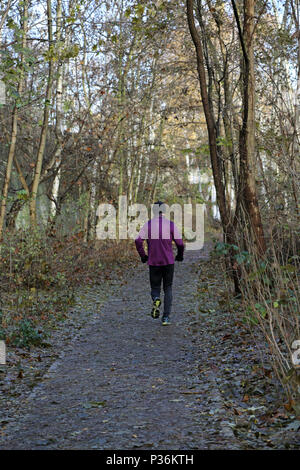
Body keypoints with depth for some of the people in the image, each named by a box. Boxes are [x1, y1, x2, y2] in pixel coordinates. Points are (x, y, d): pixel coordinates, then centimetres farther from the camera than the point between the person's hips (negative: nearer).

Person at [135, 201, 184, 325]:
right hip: (168, 262, 0)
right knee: (168, 289, 11)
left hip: (153, 262, 0)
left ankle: (156, 299, -22)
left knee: (155, 288, 13)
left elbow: (138, 241, -8)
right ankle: (166, 317, 1)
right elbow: (180, 243, -4)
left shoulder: (148, 224, 0)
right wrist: (180, 256, 15)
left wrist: (143, 256, 6)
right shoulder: (171, 225, -2)